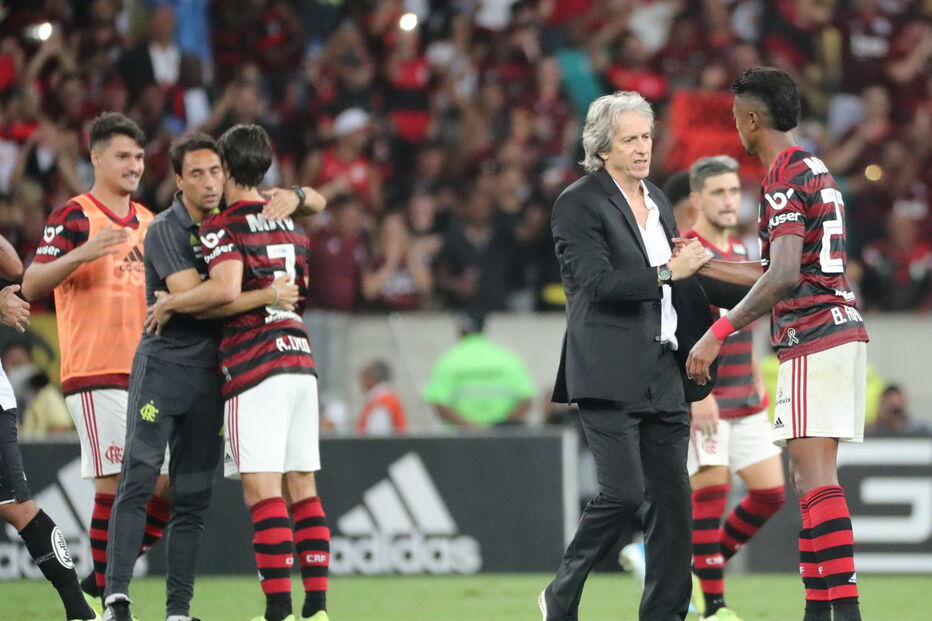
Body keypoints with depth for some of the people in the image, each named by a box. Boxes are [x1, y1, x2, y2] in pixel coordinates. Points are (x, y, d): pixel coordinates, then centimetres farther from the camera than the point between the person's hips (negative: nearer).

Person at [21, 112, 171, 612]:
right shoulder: (74, 216, -4)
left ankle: (100, 583, 14)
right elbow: (31, 285, -13)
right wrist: (80, 253, -27)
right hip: (97, 374, -7)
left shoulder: (148, 222, 17)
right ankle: (101, 592, -4)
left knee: (173, 483, 3)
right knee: (115, 481, -12)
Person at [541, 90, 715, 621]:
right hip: (610, 373, -7)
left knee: (672, 496, 2)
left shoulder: (657, 200, 18)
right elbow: (598, 283, -15)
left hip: (664, 373, 7)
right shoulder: (579, 204, -5)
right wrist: (667, 272, -18)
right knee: (625, 491, -14)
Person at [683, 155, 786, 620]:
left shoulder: (741, 252, 15)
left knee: (770, 490, 3)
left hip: (745, 402, 8)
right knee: (710, 490, -9)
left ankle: (707, 565, 21)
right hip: (702, 399, -8)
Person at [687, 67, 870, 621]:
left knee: (815, 477, -12)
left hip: (813, 339, -10)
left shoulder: (785, 179, -11)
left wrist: (719, 332, -20)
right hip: (842, 328, 10)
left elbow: (783, 276, -21)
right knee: (813, 477, 9)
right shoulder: (817, 171, 20)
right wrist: (704, 265, 35)